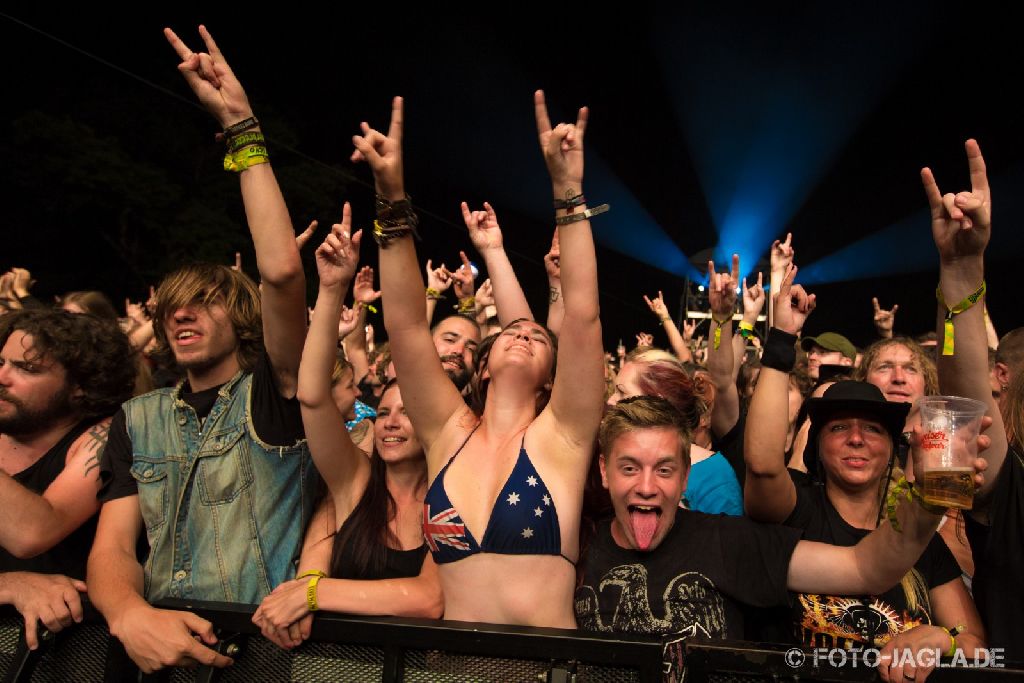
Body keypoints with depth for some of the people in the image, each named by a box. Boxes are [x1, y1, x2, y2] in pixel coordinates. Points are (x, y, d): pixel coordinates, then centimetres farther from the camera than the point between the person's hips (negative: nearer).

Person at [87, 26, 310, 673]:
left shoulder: (272, 392, 0)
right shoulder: (137, 419, 13)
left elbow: (283, 271, -16)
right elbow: (112, 546, 5)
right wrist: (131, 614, -17)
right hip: (159, 645, 2)